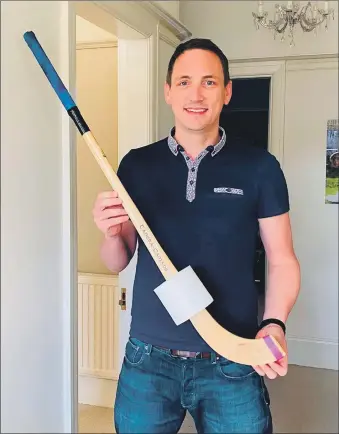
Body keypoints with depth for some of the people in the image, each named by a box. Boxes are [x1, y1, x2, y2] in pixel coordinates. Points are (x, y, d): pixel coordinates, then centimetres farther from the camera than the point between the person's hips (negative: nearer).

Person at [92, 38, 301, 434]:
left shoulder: (259, 167, -4)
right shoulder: (136, 165, 1)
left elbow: (281, 260, 2)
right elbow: (117, 263, 7)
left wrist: (274, 323, -15)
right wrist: (112, 234, -15)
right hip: (148, 358, 2)